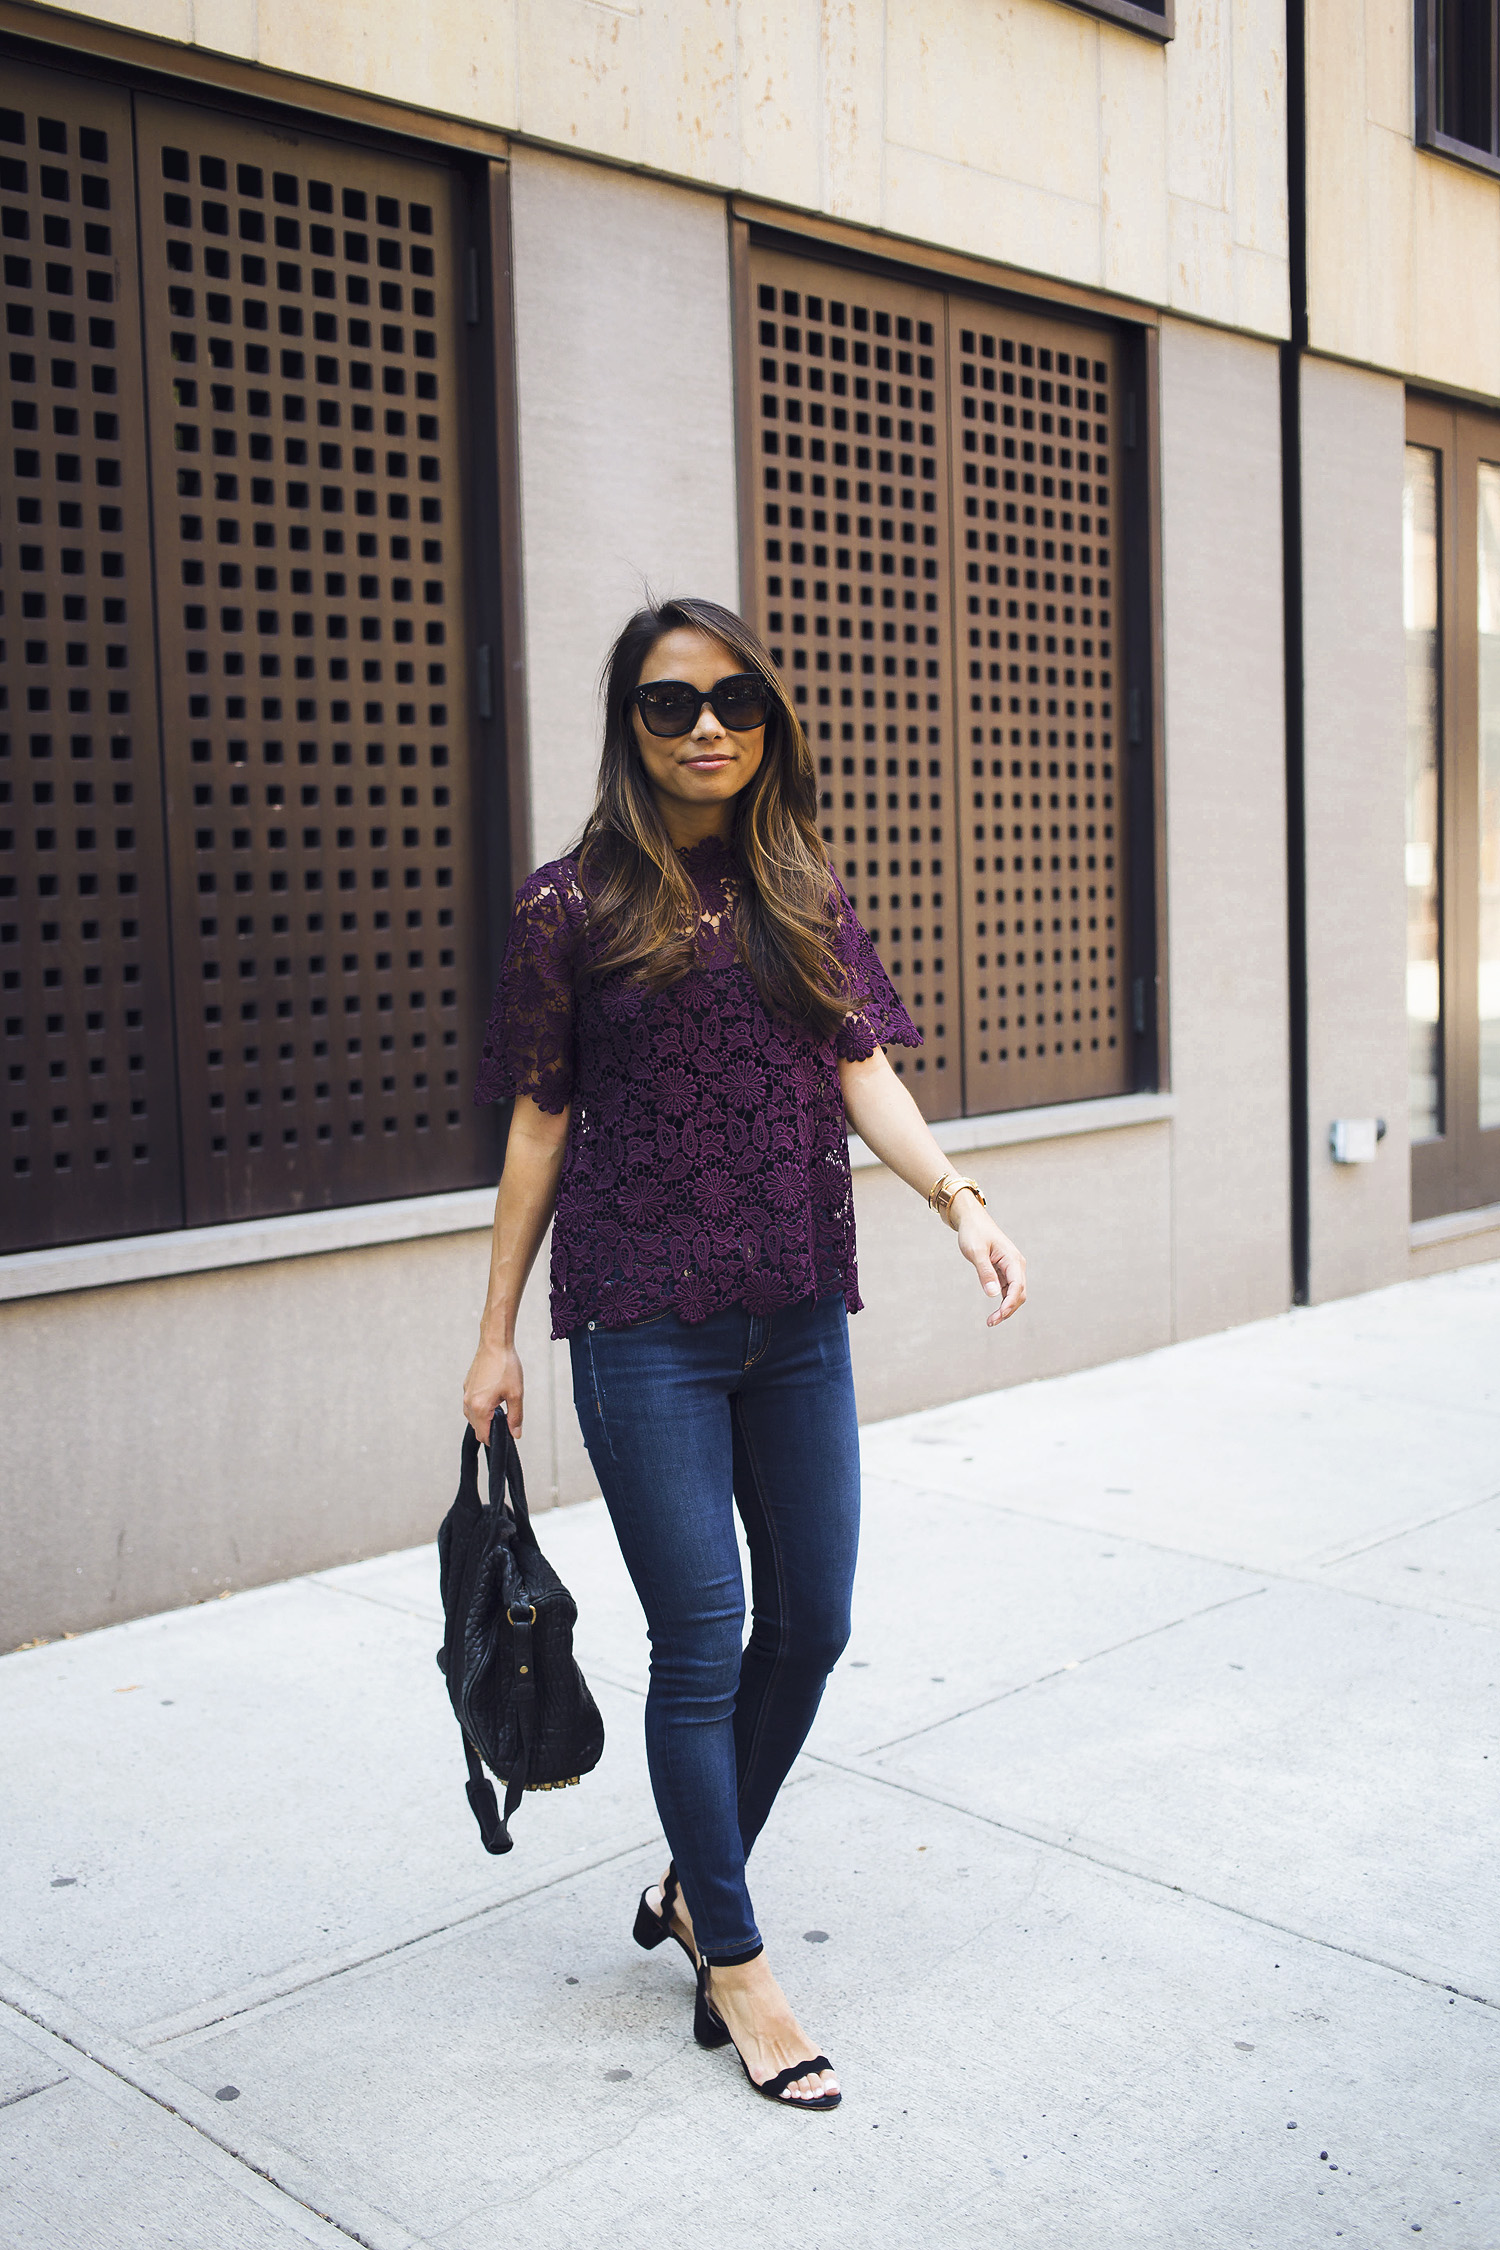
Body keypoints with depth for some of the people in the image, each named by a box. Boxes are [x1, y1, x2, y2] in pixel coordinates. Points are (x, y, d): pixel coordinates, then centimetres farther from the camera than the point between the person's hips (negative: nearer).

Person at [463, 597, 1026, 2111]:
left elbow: (861, 1071, 1)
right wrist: (497, 1332, 2)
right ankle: (735, 1960, 17)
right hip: (641, 1322, -4)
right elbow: (541, 1121, 1)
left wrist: (954, 1196, -18)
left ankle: (693, 1886, 32)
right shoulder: (570, 906, -1)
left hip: (797, 1317, 5)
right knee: (700, 1636, -2)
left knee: (811, 1622, 10)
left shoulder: (807, 901, 9)